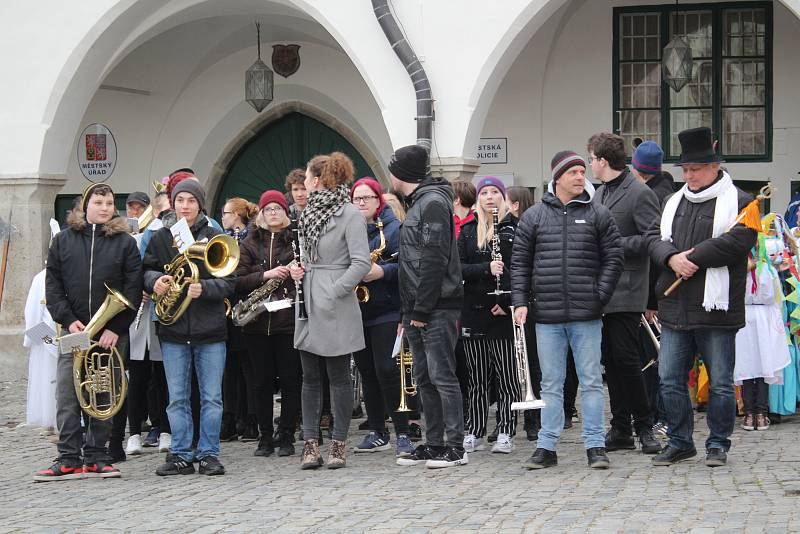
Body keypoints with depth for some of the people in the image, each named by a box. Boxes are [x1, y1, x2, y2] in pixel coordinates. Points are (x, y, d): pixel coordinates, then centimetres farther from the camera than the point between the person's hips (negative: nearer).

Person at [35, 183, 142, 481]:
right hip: (74, 331, 1)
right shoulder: (63, 241, 8)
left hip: (111, 334, -1)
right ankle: (69, 460, 0)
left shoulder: (124, 242, 4)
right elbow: (52, 285, 6)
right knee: (67, 397, -4)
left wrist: (116, 329, -10)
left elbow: (133, 289, -1)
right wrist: (68, 319, -7)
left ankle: (96, 458, 10)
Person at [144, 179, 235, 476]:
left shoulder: (214, 238, 1)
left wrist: (203, 288, -21)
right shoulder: (161, 238, 7)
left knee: (211, 397, 2)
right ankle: (181, 456, 12)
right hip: (173, 330, 2)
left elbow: (229, 283, -3)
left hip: (210, 329, -1)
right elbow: (146, 270, 10)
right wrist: (155, 279, -13)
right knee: (177, 398, 5)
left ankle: (209, 454, 11)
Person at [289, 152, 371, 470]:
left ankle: (338, 444, 7)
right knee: (310, 377, 7)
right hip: (308, 305, 8)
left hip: (335, 308, -7)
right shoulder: (311, 212, 14)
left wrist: (333, 293, -19)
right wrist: (298, 270, 4)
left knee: (338, 376, 1)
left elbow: (361, 263, -16)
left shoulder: (349, 213, -10)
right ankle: (310, 443, 9)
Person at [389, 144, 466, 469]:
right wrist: (410, 311, 16)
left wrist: (422, 309, -20)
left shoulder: (433, 202, -12)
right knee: (425, 379, 11)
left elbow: (434, 260, -19)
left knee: (442, 376, -8)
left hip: (437, 308, -10)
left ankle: (456, 447, -6)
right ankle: (434, 445, 16)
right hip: (419, 309, 10)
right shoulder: (418, 203, 19)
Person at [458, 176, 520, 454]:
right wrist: (486, 268, -15)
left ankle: (506, 434, 4)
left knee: (508, 376, -1)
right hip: (473, 311, 4)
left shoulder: (516, 227, 0)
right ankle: (473, 433, 13)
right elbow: (458, 268, 2)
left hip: (504, 313, -4)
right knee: (477, 378, 8)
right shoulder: (468, 230, 12)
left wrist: (508, 302, -14)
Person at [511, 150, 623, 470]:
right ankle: (547, 446, 12)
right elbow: (520, 263, 8)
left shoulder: (598, 215, 4)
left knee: (591, 381, 2)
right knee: (551, 383, 7)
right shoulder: (534, 216, 6)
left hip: (586, 316, -1)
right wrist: (520, 302, -2)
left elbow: (613, 258, 4)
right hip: (546, 316, 1)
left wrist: (599, 296, -5)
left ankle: (595, 445, 8)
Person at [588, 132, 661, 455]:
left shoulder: (640, 194, -9)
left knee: (626, 359, -7)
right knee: (611, 361, 9)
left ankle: (644, 426, 4)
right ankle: (621, 429, 13)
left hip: (625, 292, -8)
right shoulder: (599, 195, 17)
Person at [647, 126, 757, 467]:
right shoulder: (675, 202, 16)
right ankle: (679, 442, 18)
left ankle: (718, 444, 16)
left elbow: (736, 242, -17)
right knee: (670, 379, 7)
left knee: (720, 382, 3)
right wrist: (672, 258, -12)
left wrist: (691, 258, -15)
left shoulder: (739, 202, -3)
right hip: (675, 308, 5)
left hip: (715, 310, -5)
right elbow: (655, 238, 10)